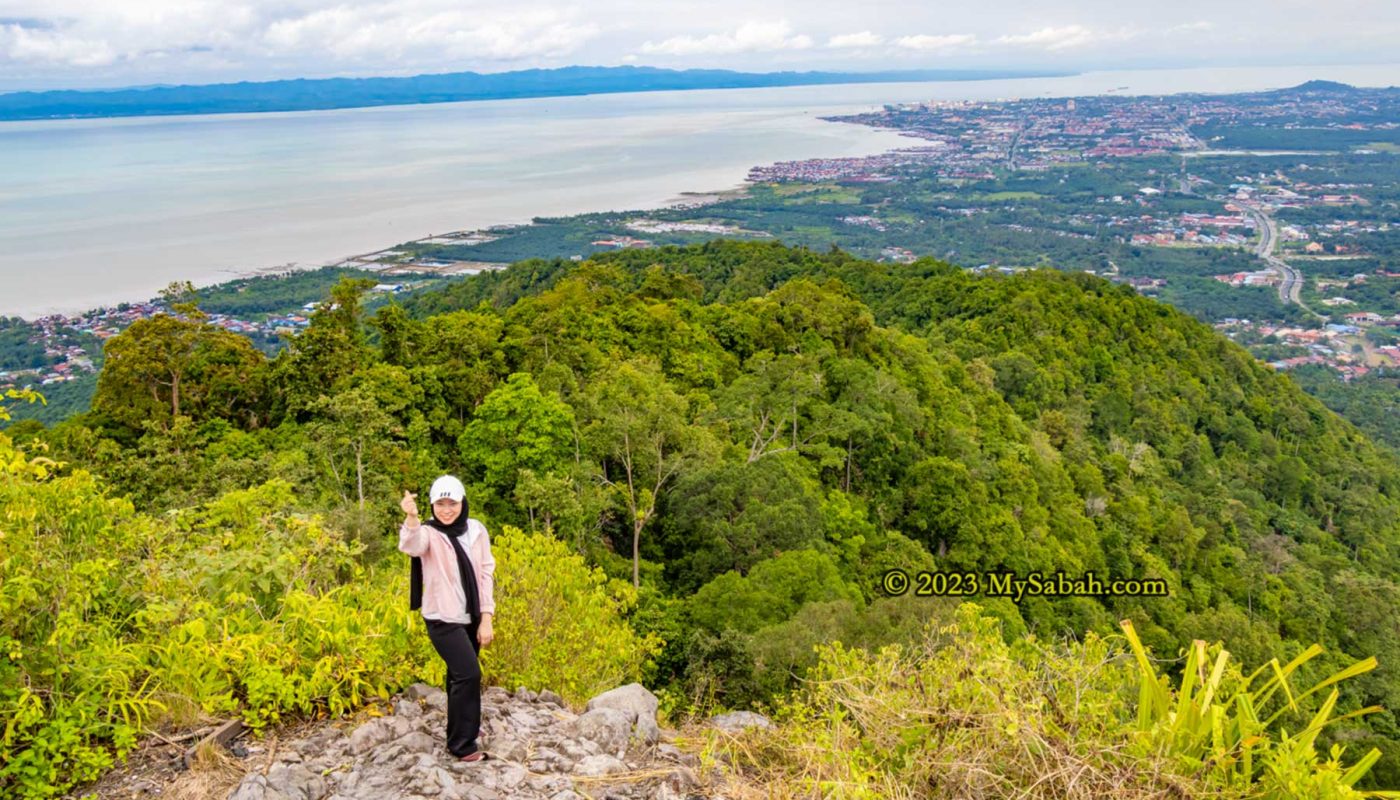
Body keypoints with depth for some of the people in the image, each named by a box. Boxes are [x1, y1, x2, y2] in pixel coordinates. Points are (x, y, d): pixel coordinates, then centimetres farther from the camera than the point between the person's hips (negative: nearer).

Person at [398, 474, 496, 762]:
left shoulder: (477, 530, 0)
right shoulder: (429, 533, -13)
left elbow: (485, 573, 1)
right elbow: (412, 545, -37)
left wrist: (486, 618, -3)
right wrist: (412, 517, -58)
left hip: (472, 617, 5)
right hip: (443, 619, -5)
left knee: (459, 673, 19)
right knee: (468, 674, -13)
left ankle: (462, 727, 40)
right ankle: (462, 743, -1)